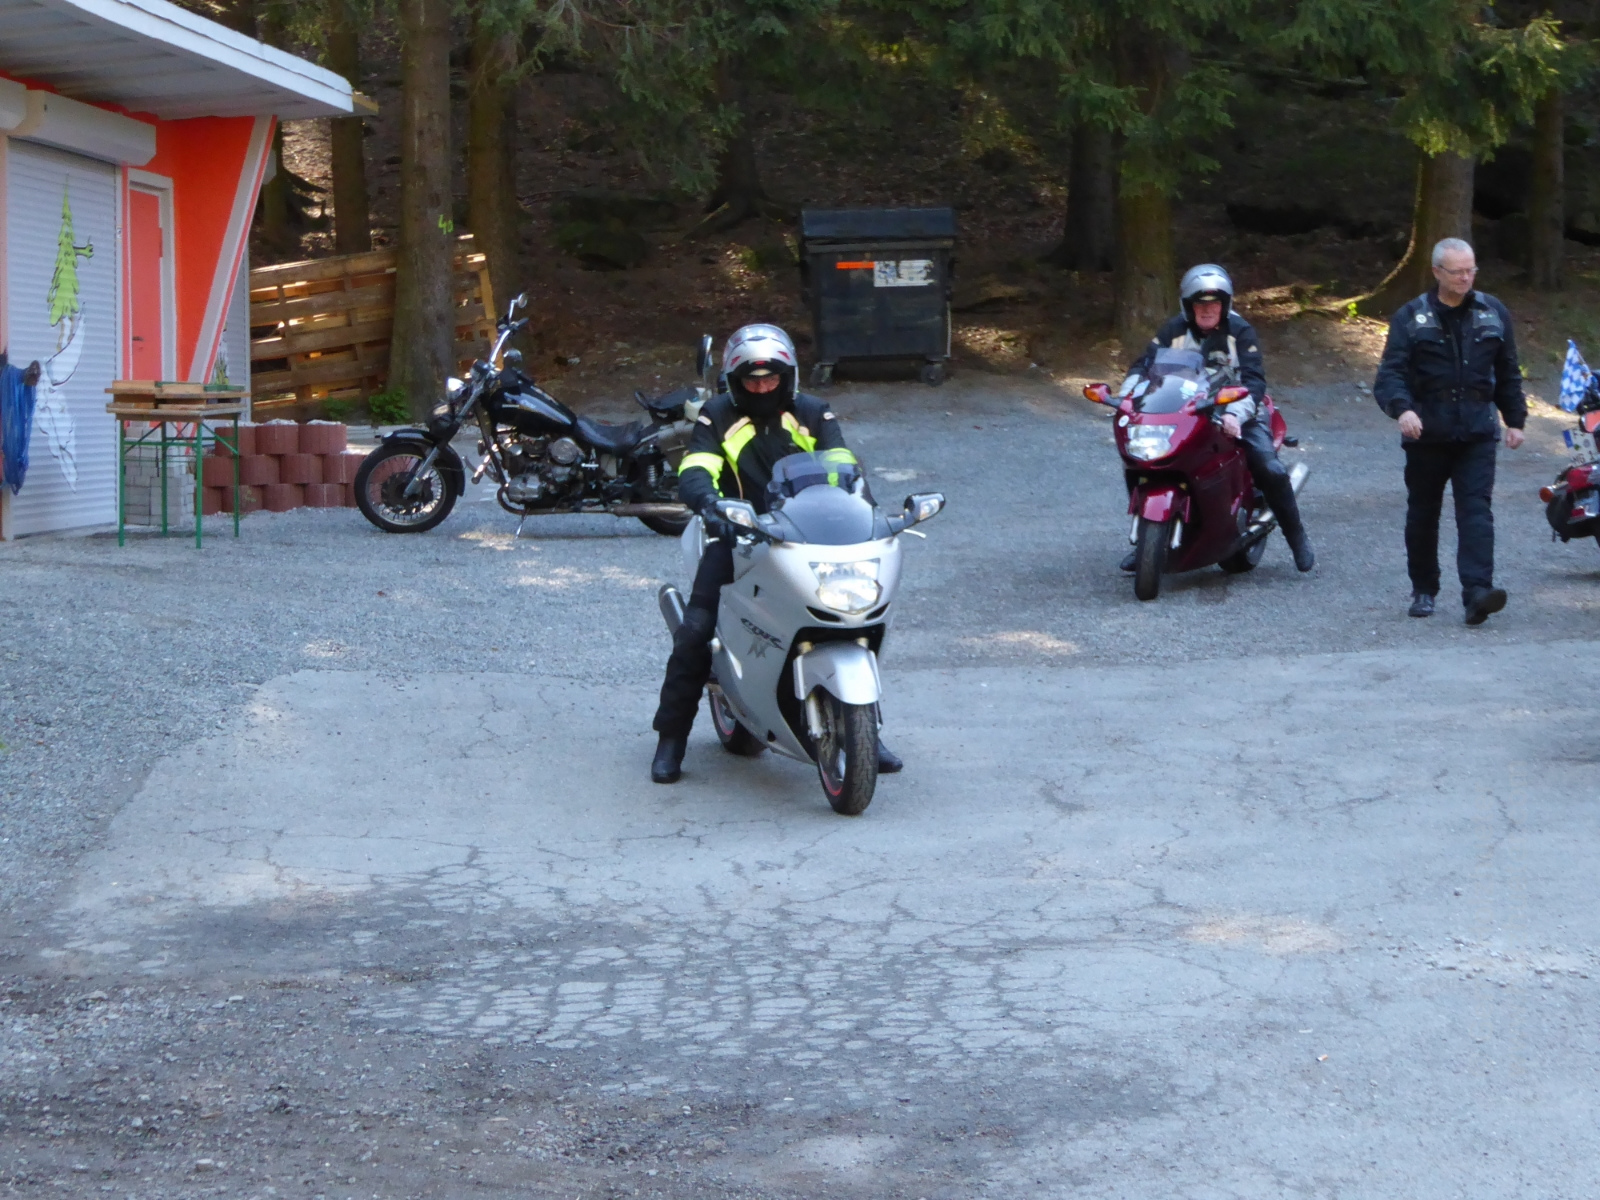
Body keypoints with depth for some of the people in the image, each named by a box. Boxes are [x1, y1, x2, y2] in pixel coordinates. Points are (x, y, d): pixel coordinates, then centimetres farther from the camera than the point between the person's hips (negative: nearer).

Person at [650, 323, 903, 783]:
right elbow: (693, 471, -11)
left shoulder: (813, 415, 8)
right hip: (738, 536, -2)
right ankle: (671, 737, -4)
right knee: (696, 632, -16)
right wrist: (709, 501, -34)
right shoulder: (717, 416, 3)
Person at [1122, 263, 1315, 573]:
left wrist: (1236, 413, -36)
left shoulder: (1240, 332, -7)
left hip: (1235, 414, -3)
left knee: (1271, 470, -24)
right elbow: (1143, 365, -3)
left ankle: (1298, 539, -3)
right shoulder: (1174, 330, 1)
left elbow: (1254, 380, -17)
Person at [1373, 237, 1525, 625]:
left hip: (1477, 433, 0)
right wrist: (1401, 408, -27)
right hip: (1426, 433, 0)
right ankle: (1423, 590, 22)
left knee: (1476, 510, -12)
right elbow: (1391, 372, -9)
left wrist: (1515, 419, 13)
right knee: (1423, 514, 8)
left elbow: (1508, 374, 17)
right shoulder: (1411, 317, 1)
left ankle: (1477, 592, -23)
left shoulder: (1493, 313, 9)